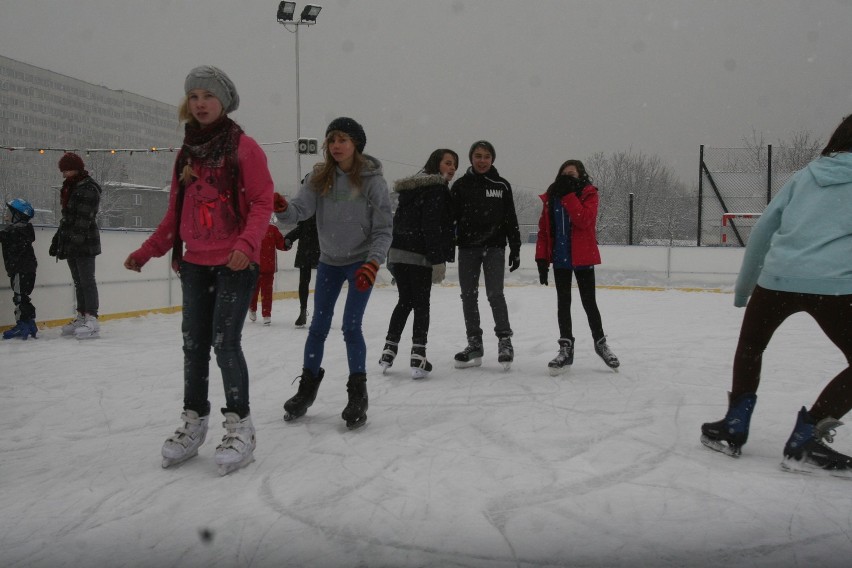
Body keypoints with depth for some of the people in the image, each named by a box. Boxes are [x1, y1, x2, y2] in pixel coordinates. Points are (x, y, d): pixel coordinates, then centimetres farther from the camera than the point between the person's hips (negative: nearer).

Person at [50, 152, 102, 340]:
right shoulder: (70, 188, 18)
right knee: (78, 281, 12)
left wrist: (74, 240, -24)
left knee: (87, 280, -8)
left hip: (85, 243, -9)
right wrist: (58, 239, 20)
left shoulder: (89, 189, -13)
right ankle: (81, 317, 19)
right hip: (71, 243, 9)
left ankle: (92, 320, -7)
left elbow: (83, 220, -20)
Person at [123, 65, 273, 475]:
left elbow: (262, 202, -10)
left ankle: (240, 426, 6)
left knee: (225, 343, -9)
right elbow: (175, 213, 16)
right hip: (195, 264, 6)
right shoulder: (186, 153, 13)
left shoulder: (244, 148, -5)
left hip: (235, 264, -6)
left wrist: (247, 244, -24)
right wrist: (146, 252, 12)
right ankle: (193, 421, 24)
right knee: (193, 344, 9)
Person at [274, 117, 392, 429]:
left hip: (361, 261, -4)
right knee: (318, 326, 10)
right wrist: (281, 207, -38)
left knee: (351, 327, -8)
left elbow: (383, 229, -13)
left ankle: (358, 394, 9)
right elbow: (301, 208, -16)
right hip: (329, 262, 4)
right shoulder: (319, 177, -4)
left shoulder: (372, 180, -13)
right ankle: (307, 387, 29)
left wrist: (372, 264, -24)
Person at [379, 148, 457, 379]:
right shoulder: (436, 188, -9)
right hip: (419, 256, -8)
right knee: (421, 304, -2)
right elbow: (431, 227, -18)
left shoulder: (413, 187, 19)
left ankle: (389, 351, 21)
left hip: (397, 253, 8)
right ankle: (418, 358, -7)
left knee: (405, 301, 18)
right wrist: (438, 260, -19)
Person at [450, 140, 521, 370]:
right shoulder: (460, 185, 5)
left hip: (494, 247, -2)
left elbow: (511, 219, 6)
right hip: (467, 247, 2)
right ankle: (474, 344, 14)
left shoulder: (502, 186, 5)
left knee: (495, 293, -10)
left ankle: (505, 340, 4)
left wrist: (515, 249, 3)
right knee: (468, 295, 4)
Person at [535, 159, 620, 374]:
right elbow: (544, 230, 4)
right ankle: (566, 348, 17)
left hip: (582, 258, -3)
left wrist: (568, 195, -23)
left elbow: (584, 219, -23)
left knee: (589, 302, 5)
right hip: (559, 258, 3)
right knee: (563, 302, 8)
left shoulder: (589, 194, -5)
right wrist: (542, 258, -2)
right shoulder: (550, 197, 4)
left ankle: (600, 342, 25)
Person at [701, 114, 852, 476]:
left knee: (750, 347, 28)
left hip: (777, 278, 4)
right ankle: (805, 440, 6)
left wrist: (744, 285, 24)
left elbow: (763, 229, 16)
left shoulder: (806, 174, 19)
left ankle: (733, 428, 26)